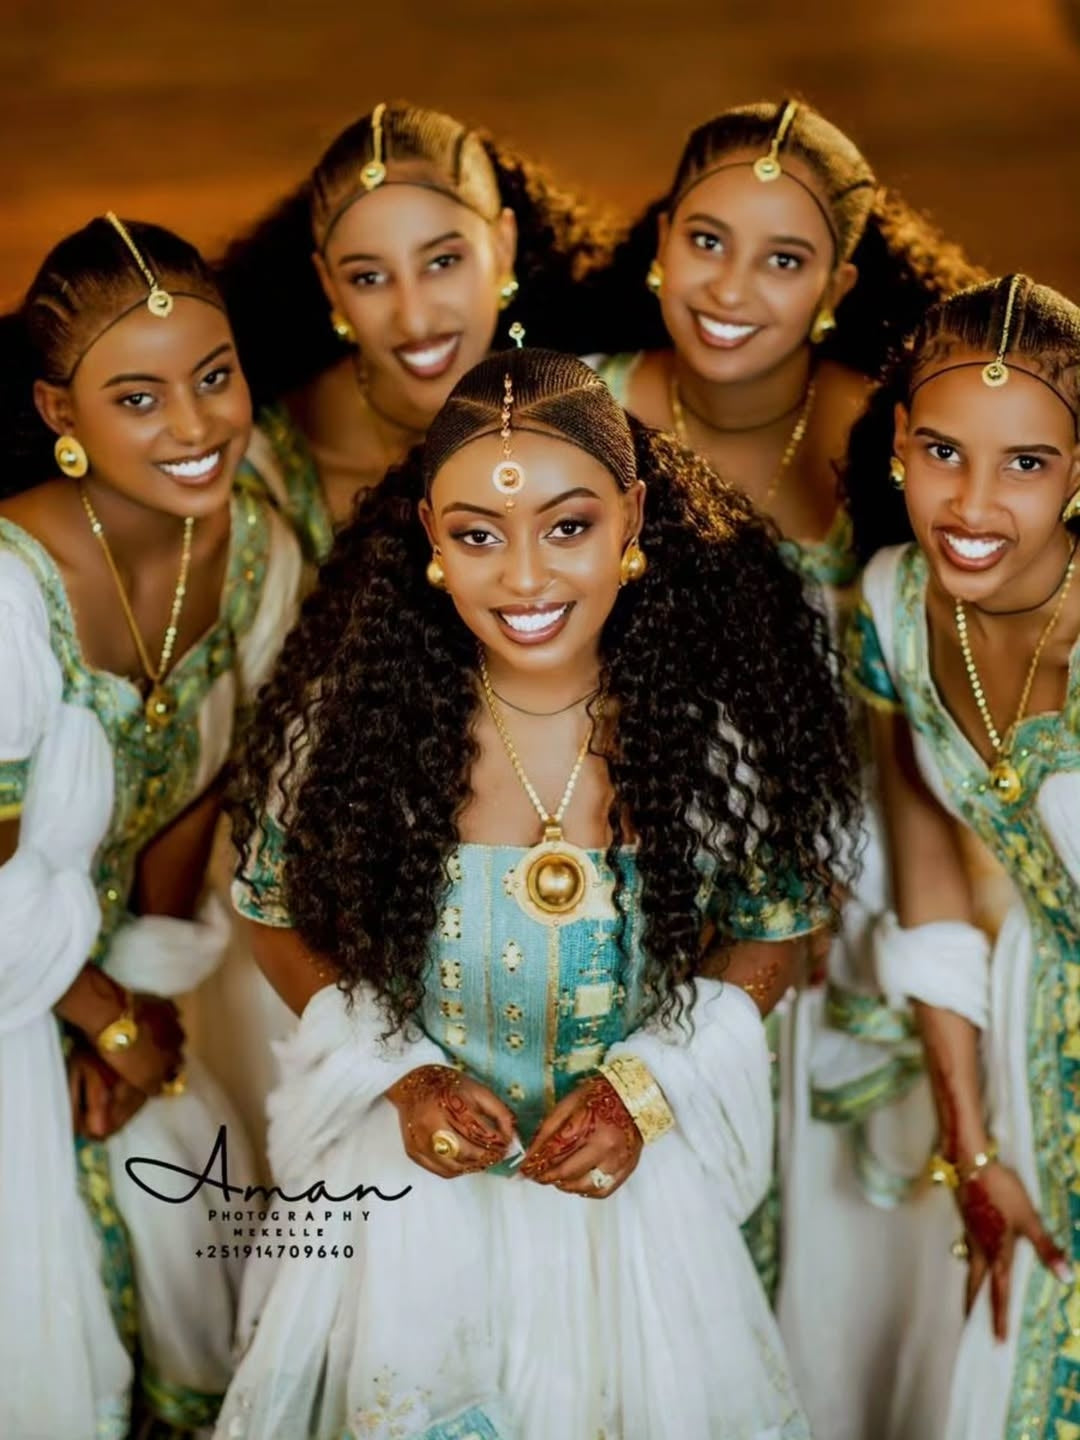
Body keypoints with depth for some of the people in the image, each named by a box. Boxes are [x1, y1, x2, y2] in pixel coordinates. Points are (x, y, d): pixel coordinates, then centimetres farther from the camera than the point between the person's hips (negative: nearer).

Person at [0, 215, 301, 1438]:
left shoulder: (255, 551, -11)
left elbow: (190, 795, 1)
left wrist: (144, 993, -1)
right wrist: (108, 1015, -8)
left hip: (105, 973, 5)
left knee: (184, 1262, 15)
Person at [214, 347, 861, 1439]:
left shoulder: (721, 724, -15)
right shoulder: (347, 715, -15)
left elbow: (769, 937, -1)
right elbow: (280, 921, -2)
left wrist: (645, 1084, -15)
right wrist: (400, 1075, -15)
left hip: (636, 1177, 1)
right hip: (409, 1175, 0)